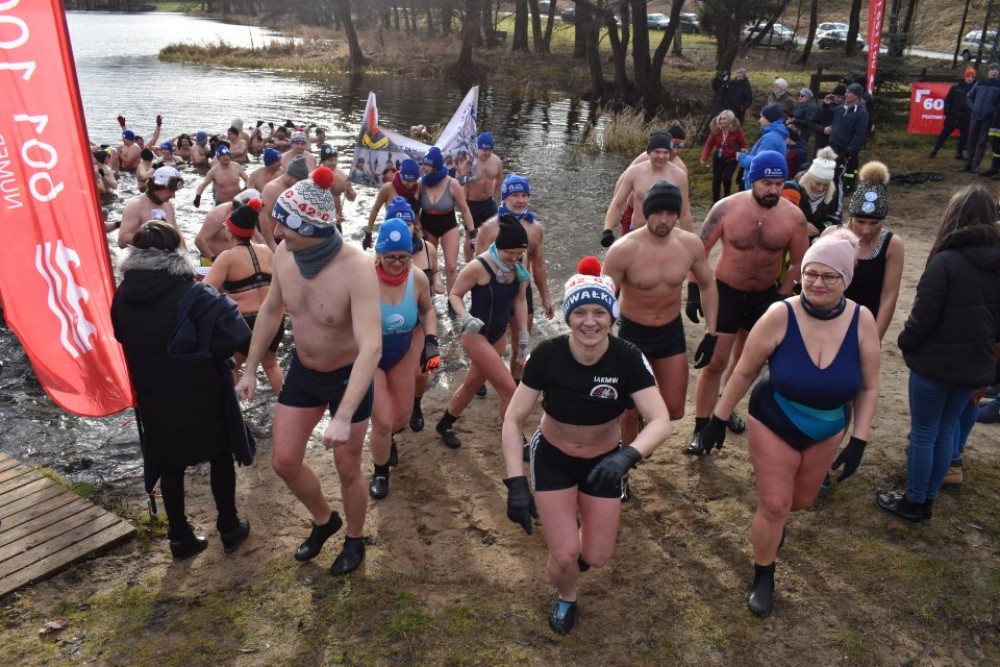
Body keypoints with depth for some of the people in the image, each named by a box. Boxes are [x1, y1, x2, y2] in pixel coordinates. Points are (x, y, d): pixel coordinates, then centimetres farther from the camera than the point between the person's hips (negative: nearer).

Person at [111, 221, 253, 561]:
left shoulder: (123, 296, -5)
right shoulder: (191, 296, -22)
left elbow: (122, 339, 9)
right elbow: (237, 334, -26)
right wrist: (220, 302, -8)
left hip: (153, 400, 4)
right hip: (201, 397, -4)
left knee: (169, 467, 17)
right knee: (220, 458, 16)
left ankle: (180, 538, 28)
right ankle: (229, 530, 27)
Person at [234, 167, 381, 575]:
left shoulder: (356, 268, -33)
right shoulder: (284, 253, -14)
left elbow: (371, 347, -39)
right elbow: (271, 310, 5)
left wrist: (344, 417, -44)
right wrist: (250, 369, 9)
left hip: (347, 376, -5)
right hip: (302, 370, 6)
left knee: (347, 470, 10)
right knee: (284, 462, 11)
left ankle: (355, 540, 39)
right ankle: (323, 520, 41)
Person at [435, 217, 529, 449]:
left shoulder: (518, 267, -5)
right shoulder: (478, 267, -23)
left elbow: (519, 301, 6)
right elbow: (454, 294, -13)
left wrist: (523, 336, 8)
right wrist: (466, 318, -29)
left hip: (499, 335, 7)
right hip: (477, 335, -7)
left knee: (473, 383, 21)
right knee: (509, 388, -7)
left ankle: (445, 425, 43)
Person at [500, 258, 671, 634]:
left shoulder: (628, 359, -25)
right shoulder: (547, 355, -26)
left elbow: (661, 421, -31)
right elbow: (514, 420, -21)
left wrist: (627, 456, -49)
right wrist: (515, 484, -29)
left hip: (603, 461, 1)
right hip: (552, 458, -1)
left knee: (596, 557, 8)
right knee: (565, 556, -7)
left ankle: (577, 522, 45)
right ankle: (566, 599, 30)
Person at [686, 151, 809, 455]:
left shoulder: (794, 216, -12)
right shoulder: (727, 208, -16)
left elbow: (798, 263, -1)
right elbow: (699, 250, -8)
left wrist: (781, 298, -6)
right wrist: (694, 291, -10)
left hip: (766, 295, 3)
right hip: (726, 292, -2)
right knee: (715, 362, -4)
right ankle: (701, 430, 5)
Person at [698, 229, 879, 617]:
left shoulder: (862, 321, -18)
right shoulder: (780, 316, -26)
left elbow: (868, 387, -6)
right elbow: (744, 372, -15)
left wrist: (859, 440, -10)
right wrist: (719, 419, -8)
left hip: (827, 431, 3)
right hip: (773, 425, -3)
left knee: (801, 500, 22)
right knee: (774, 505, 1)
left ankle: (774, 521, 57)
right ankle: (763, 578, 25)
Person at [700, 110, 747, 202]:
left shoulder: (737, 130, -12)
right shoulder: (715, 129, -8)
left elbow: (743, 144, -4)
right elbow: (709, 144, -3)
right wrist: (705, 158, -11)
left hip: (731, 159, -2)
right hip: (718, 158, 3)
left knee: (726, 178, -17)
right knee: (716, 180, 2)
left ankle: (727, 198, 10)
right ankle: (715, 201, 21)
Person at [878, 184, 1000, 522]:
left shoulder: (946, 262, -20)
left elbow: (923, 316, -17)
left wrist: (904, 343, 0)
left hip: (936, 363, -6)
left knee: (923, 434, 8)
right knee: (945, 432, 18)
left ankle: (913, 503, 21)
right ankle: (927, 500, 31)